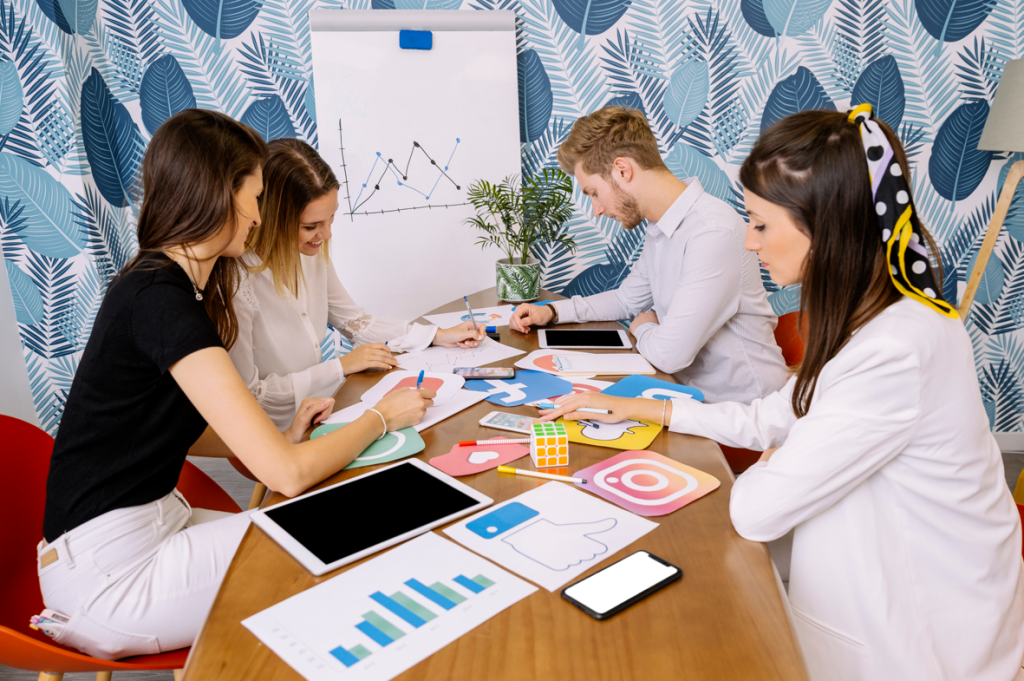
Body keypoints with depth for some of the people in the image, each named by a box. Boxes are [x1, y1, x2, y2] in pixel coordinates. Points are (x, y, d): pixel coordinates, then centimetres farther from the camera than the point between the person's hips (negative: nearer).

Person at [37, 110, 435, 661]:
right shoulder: (161, 302, -24)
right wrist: (382, 417, -9)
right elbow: (289, 474, -24)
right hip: (108, 571, -9)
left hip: (152, 523, 9)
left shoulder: (162, 285, 7)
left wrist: (283, 437, 0)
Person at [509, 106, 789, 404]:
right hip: (694, 392, 8)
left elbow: (669, 355, -27)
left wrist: (643, 328, -4)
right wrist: (551, 312, 11)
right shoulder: (661, 228, 6)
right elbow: (628, 299, 23)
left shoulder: (713, 233, -25)